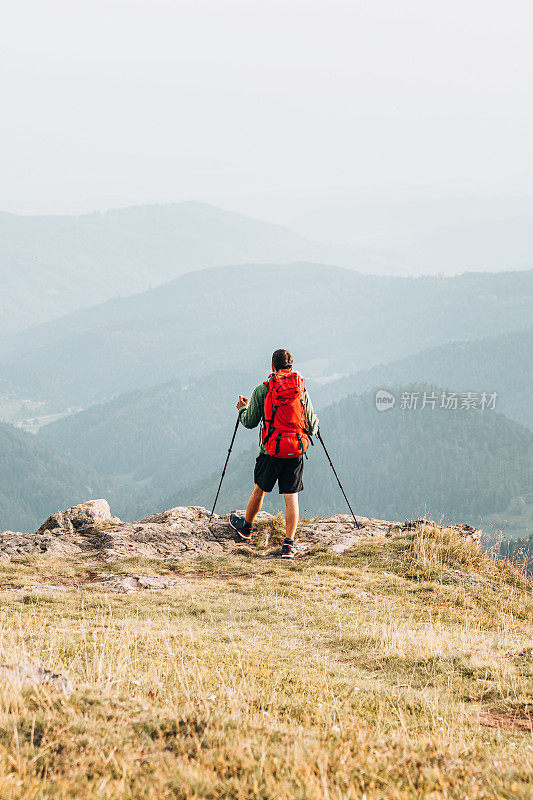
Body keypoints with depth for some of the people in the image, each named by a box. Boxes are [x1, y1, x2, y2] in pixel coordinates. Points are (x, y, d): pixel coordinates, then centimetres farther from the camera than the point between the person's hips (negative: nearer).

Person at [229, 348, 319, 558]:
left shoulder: (262, 390, -3)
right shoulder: (302, 390, 4)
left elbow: (250, 422, 3)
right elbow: (312, 427, 7)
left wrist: (242, 409, 24)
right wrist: (315, 422, 31)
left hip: (271, 449, -1)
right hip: (296, 450, 1)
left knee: (259, 490, 18)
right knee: (291, 497, 2)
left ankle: (246, 526, 39)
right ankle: (289, 544, -4)